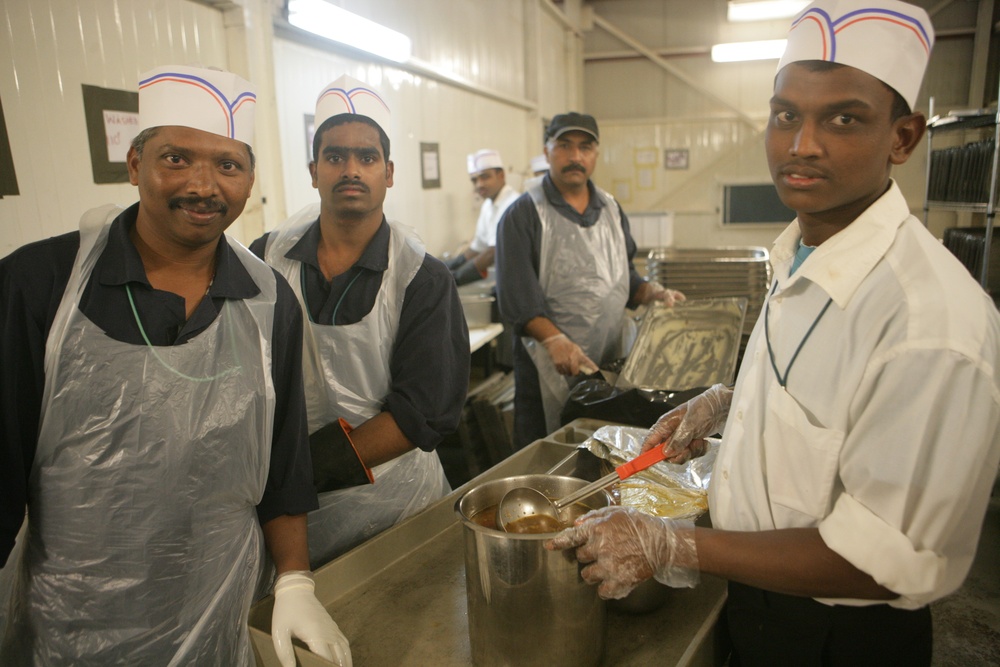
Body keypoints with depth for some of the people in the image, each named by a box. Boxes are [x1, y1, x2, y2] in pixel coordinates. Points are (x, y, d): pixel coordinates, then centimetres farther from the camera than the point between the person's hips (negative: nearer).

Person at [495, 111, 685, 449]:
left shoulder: (611, 209, 14)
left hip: (609, 362, 6)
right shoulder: (523, 215, -6)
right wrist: (554, 340, -28)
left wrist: (654, 293, 2)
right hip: (550, 367, -5)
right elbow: (516, 295, -15)